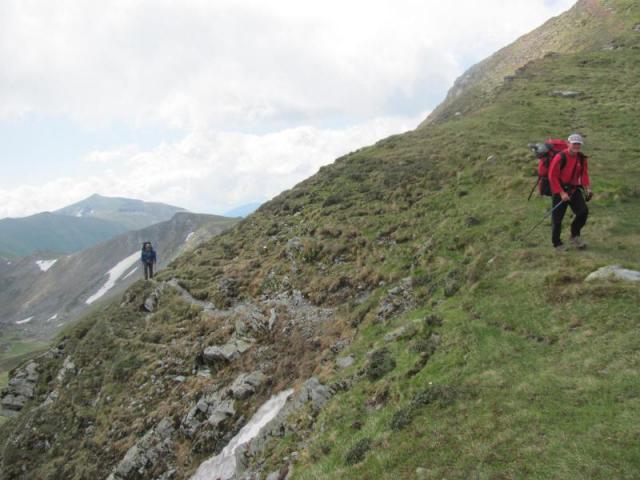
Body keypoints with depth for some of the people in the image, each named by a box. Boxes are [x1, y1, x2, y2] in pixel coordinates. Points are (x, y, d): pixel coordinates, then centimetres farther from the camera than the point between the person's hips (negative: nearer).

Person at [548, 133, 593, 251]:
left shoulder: (582, 158, 3)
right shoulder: (560, 157, -16)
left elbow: (584, 174, 9)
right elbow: (552, 176, -15)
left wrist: (587, 189, -8)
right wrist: (561, 193, -17)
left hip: (574, 189, 5)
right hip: (559, 190, -5)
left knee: (583, 211, -8)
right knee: (557, 218, 0)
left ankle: (575, 236, 14)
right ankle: (557, 243, 18)